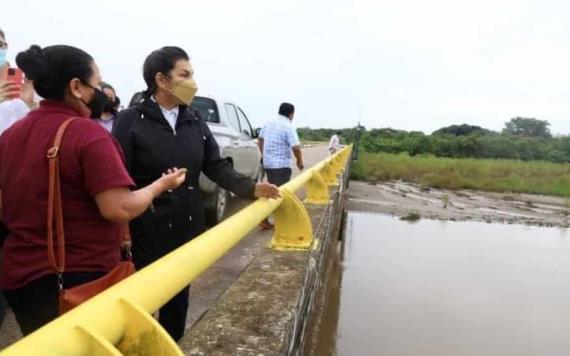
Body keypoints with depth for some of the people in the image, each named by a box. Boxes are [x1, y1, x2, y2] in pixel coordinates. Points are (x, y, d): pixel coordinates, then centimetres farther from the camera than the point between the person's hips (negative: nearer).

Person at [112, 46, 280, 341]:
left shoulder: (195, 123, 6)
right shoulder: (131, 121, -10)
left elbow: (217, 167, 5)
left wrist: (251, 188, -10)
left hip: (187, 229, 6)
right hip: (146, 232, -5)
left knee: (179, 298, 19)